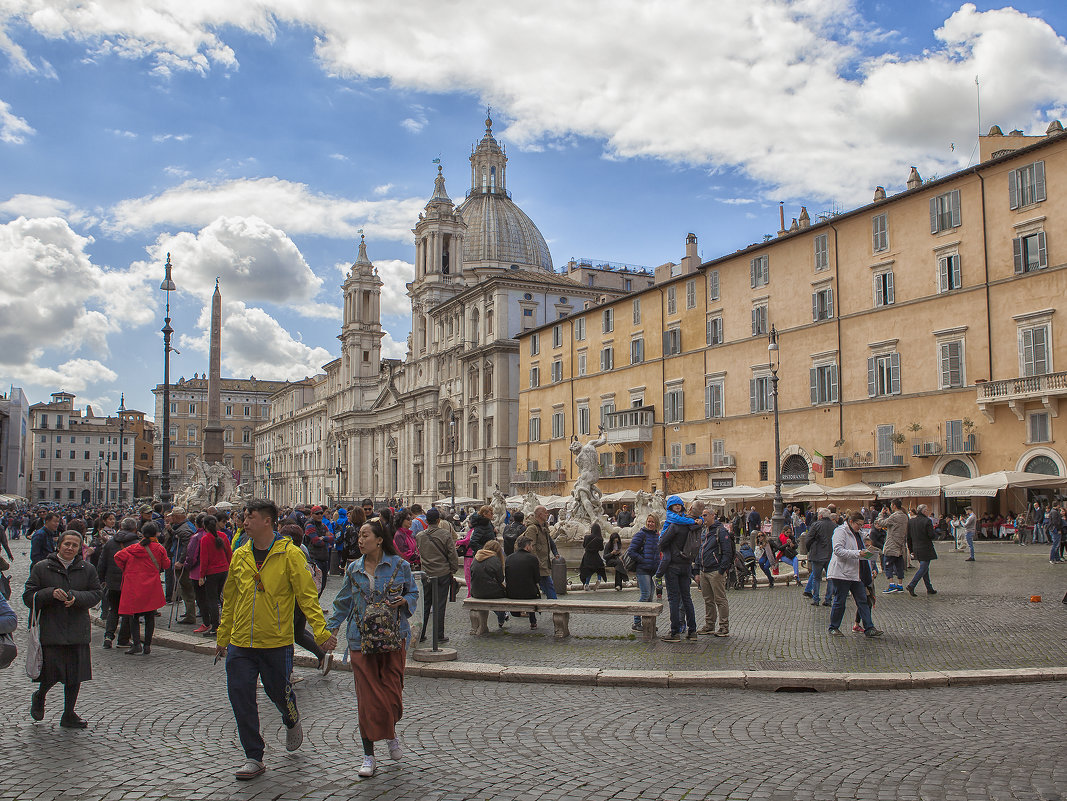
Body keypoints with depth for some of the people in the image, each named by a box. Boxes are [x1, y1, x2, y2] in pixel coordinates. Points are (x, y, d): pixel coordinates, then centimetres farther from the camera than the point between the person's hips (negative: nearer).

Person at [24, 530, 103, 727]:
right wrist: (51, 594, -18)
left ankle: (68, 715, 21)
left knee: (75, 675, 6)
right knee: (52, 672, -3)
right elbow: (29, 597, -1)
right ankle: (39, 697, 32)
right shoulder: (41, 568, 0)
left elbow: (97, 594, 4)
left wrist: (76, 597, -13)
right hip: (50, 631, -2)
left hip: (77, 632, 2)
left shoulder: (87, 569, 6)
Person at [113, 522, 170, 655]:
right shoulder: (159, 549, 0)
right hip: (151, 588, -1)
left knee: (134, 616, 7)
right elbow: (166, 565, 4)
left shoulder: (133, 548, 5)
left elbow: (118, 556, -2)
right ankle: (147, 646, 7)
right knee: (149, 616, 7)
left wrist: (125, 570, 9)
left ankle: (136, 644, -6)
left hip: (133, 587, 1)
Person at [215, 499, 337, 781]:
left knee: (279, 692, 10)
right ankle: (254, 758, 16)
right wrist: (223, 637, 17)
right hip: (240, 643, 4)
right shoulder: (240, 555, 4)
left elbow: (307, 596, -10)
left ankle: (292, 722, 45)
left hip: (276, 642, -4)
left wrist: (321, 631, -19)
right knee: (240, 697, 2)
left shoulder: (290, 554, -10)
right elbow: (230, 599, 14)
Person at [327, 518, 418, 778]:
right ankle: (368, 756, 10)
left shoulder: (399, 565, 0)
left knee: (392, 692, -1)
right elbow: (343, 602, 14)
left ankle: (391, 734, 32)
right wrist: (331, 628, 7)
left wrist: (403, 601, -12)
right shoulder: (353, 569, 8)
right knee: (367, 697, -1)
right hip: (362, 640, 2)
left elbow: (413, 593, 9)